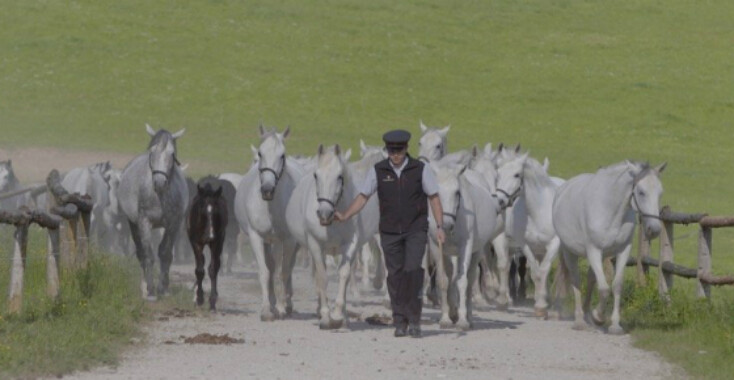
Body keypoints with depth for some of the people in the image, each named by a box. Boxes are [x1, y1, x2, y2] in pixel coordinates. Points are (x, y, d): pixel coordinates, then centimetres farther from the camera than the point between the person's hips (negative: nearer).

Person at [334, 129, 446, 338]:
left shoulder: (421, 170, -4)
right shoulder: (378, 171, 0)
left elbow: (434, 198, 0)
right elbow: (362, 197, 3)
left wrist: (439, 227, -7)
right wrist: (344, 216, -9)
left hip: (416, 229, -2)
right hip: (390, 232, 2)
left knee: (413, 270, -17)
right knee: (395, 276, 4)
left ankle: (414, 320, -10)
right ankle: (400, 322, 13)